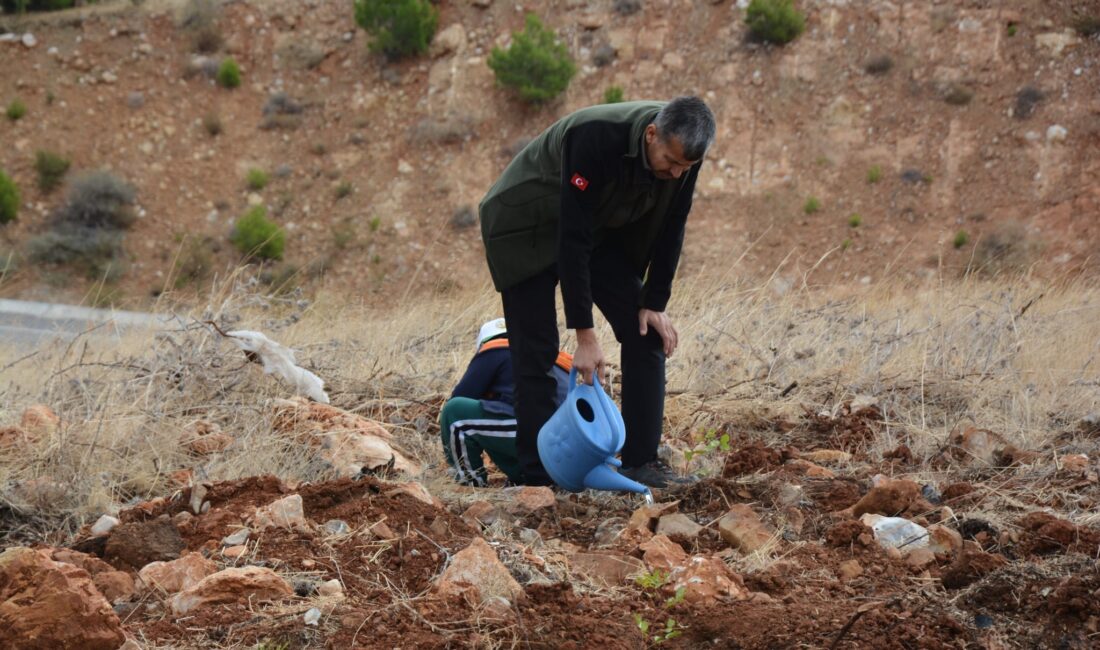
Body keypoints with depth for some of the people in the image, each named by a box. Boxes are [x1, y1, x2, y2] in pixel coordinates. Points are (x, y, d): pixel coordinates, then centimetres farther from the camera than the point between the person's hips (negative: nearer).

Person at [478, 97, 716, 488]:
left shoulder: (683, 151, -20)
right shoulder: (596, 139, -39)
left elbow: (670, 228, -4)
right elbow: (572, 240, -35)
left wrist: (654, 303, -9)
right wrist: (585, 335, -33)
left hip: (604, 229, 6)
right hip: (532, 228, -6)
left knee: (647, 333, -4)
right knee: (536, 353, -10)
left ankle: (641, 463, -1)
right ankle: (538, 478, -5)